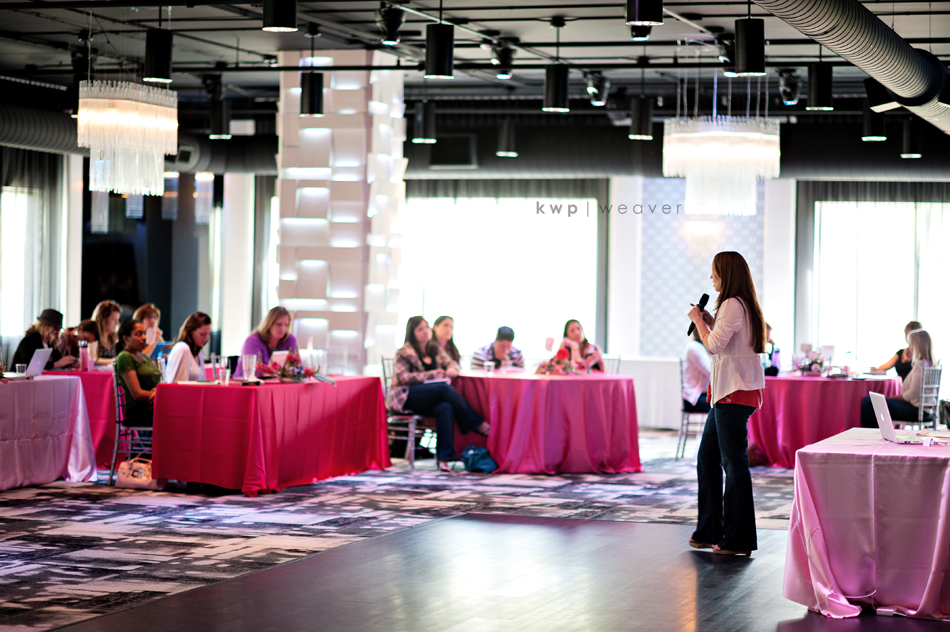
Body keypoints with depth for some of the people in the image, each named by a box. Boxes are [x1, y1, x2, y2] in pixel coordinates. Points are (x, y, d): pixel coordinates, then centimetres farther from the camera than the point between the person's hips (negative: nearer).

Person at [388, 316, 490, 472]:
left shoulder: (435, 350, 21)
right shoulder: (405, 352, 2)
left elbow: (453, 364, 21)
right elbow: (401, 377, -9)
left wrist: (451, 370, -5)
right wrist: (429, 375, -18)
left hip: (429, 400, 5)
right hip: (406, 397, -5)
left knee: (445, 408, -33)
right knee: (445, 388, -31)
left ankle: (444, 458, -40)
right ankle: (479, 426, -29)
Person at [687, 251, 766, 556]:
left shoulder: (732, 305, -14)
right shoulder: (743, 305, 18)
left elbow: (714, 345, -20)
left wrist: (698, 320, -6)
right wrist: (708, 321, 13)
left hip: (735, 393, -11)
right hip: (729, 392, 11)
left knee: (734, 462, -7)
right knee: (707, 456, 15)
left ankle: (738, 540, -4)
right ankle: (709, 531, 20)